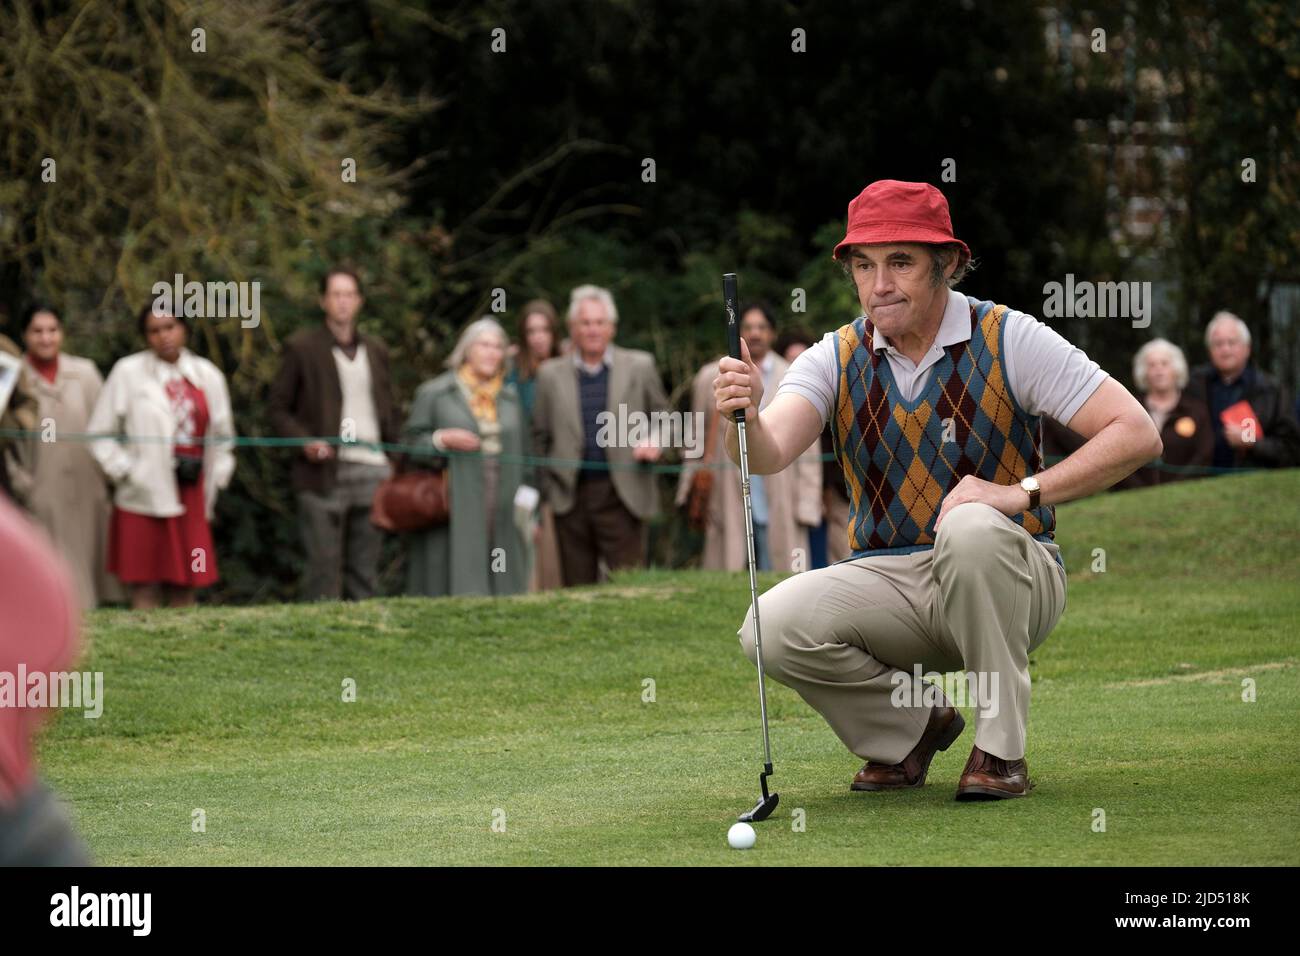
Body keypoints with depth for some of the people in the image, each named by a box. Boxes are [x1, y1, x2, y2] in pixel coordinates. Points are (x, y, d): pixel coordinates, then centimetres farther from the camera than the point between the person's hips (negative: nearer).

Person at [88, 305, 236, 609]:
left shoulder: (207, 375, 9)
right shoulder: (128, 372, -1)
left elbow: (223, 436, 18)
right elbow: (100, 434, 0)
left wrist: (215, 479, 10)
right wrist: (126, 471, -7)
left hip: (190, 498, 3)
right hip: (144, 499, -3)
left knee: (184, 589, 5)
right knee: (145, 591, -4)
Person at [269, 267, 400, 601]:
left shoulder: (376, 351, 18)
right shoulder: (302, 348, 4)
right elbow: (278, 409, 3)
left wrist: (396, 463, 8)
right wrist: (304, 442, -13)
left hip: (372, 472, 4)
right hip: (324, 473, -4)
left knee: (365, 569, 4)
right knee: (324, 564, -9)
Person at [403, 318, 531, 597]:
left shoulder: (510, 398, 17)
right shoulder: (434, 394, 4)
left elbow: (523, 455, 17)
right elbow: (410, 445, 2)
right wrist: (442, 440, -17)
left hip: (502, 518, 4)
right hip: (454, 519, -4)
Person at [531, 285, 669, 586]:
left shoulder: (639, 367, 8)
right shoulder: (551, 374, 10)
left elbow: (661, 417, 16)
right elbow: (540, 436, 12)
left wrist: (654, 443, -5)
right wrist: (544, 489, 7)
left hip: (623, 494, -1)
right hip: (571, 496, 1)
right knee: (577, 587, 3)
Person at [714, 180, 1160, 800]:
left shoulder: (1010, 340, -8)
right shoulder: (836, 358, 1)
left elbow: (1136, 435, -15)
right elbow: (771, 452, -18)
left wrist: (1023, 492, -25)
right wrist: (746, 418, -42)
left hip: (1009, 579, -3)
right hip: (888, 581, 3)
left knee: (971, 528, -36)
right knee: (774, 626, -24)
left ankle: (1001, 748, -20)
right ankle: (914, 725, 4)